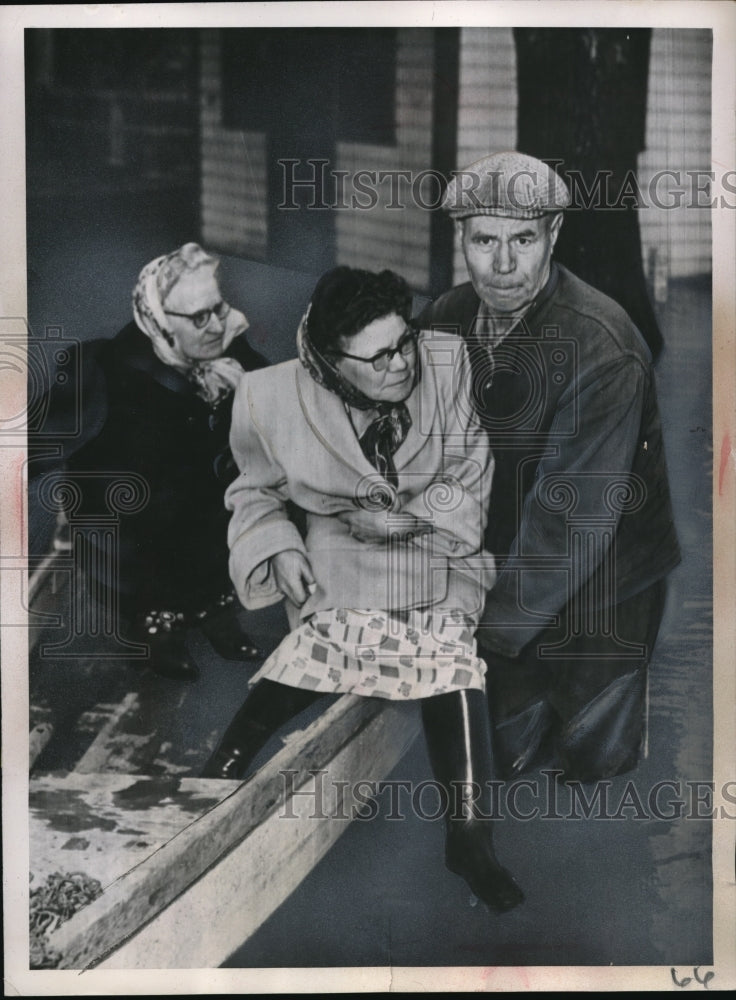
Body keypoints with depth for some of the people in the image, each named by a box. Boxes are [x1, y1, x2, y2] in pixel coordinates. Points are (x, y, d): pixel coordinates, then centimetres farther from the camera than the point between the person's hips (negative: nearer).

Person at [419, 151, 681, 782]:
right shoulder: (446, 320, -6)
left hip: (598, 590, -5)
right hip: (508, 576, 5)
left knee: (595, 761, 11)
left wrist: (494, 623, -28)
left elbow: (572, 514, -29)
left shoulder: (601, 347, -27)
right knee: (507, 753, 15)